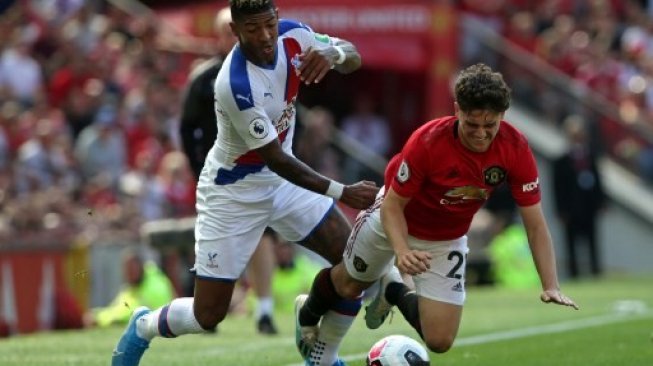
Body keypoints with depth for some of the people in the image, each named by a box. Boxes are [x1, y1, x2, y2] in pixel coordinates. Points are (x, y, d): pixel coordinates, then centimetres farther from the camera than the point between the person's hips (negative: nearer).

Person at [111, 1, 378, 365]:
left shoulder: (292, 35, -15)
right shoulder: (235, 85, -34)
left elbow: (353, 58, -4)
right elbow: (277, 160, -28)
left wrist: (334, 53, -29)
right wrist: (343, 193, -26)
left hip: (281, 178, 7)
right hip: (233, 192, -7)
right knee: (209, 315, -2)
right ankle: (144, 327, 31)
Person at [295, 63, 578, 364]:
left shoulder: (515, 148, -29)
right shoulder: (427, 142, -37)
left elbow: (535, 224, -23)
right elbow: (392, 206, -26)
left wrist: (550, 287, -33)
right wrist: (402, 251, -45)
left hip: (447, 240, 2)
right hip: (394, 222, -2)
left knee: (439, 341, -5)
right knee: (349, 286, 21)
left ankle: (394, 291, 26)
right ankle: (309, 312, 58)